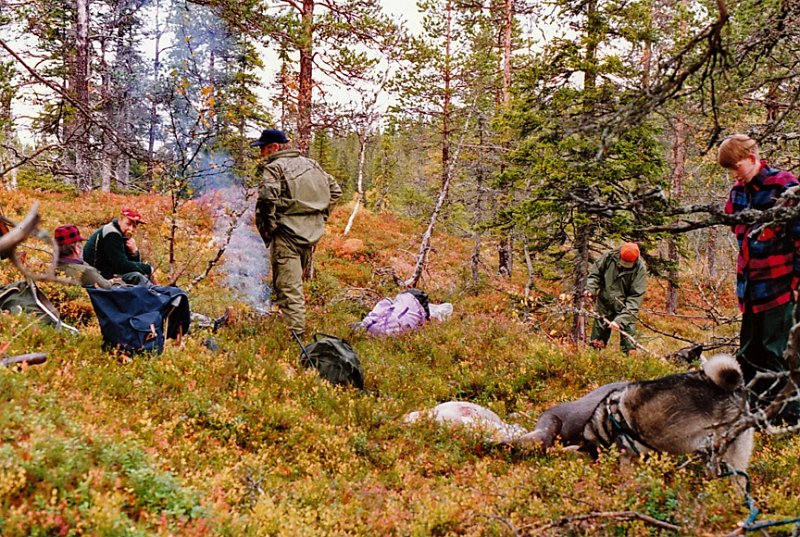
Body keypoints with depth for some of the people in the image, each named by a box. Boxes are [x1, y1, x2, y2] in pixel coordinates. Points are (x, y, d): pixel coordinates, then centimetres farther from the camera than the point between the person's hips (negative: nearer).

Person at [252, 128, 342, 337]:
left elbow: (267, 197, -25)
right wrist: (320, 217, 19)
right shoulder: (310, 164, 16)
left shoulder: (274, 167, -7)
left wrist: (266, 228, -14)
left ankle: (296, 333, -12)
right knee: (297, 281, 21)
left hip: (287, 234, -7)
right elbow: (335, 190, 20)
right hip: (312, 233, 8)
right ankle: (298, 327, 28)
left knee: (288, 287, -6)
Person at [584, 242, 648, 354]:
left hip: (625, 308, -3)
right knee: (597, 343, 13)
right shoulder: (608, 257, -14)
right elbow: (595, 273, 5)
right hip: (604, 304, 3)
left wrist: (621, 319, -30)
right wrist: (590, 288, -14)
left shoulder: (640, 269, -21)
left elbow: (635, 298, -23)